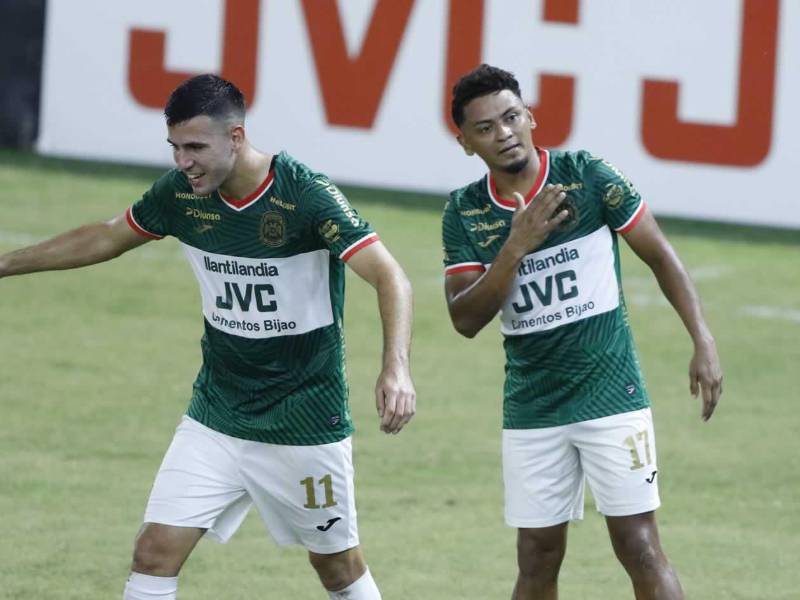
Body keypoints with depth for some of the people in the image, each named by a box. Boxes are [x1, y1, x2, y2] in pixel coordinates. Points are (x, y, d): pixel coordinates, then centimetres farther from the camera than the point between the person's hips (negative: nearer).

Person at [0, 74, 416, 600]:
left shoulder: (307, 195, -21)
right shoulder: (180, 193, -5)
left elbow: (391, 278, -28)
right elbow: (105, 239, 14)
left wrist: (396, 368, -44)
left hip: (306, 422, -4)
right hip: (215, 418, 4)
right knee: (155, 553, -7)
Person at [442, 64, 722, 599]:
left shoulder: (587, 175, -8)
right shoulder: (464, 213, 0)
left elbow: (659, 254, -1)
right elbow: (466, 320, -6)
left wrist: (704, 342, -9)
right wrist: (516, 246, -19)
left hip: (611, 394, -3)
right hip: (531, 409, 3)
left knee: (639, 548, -7)